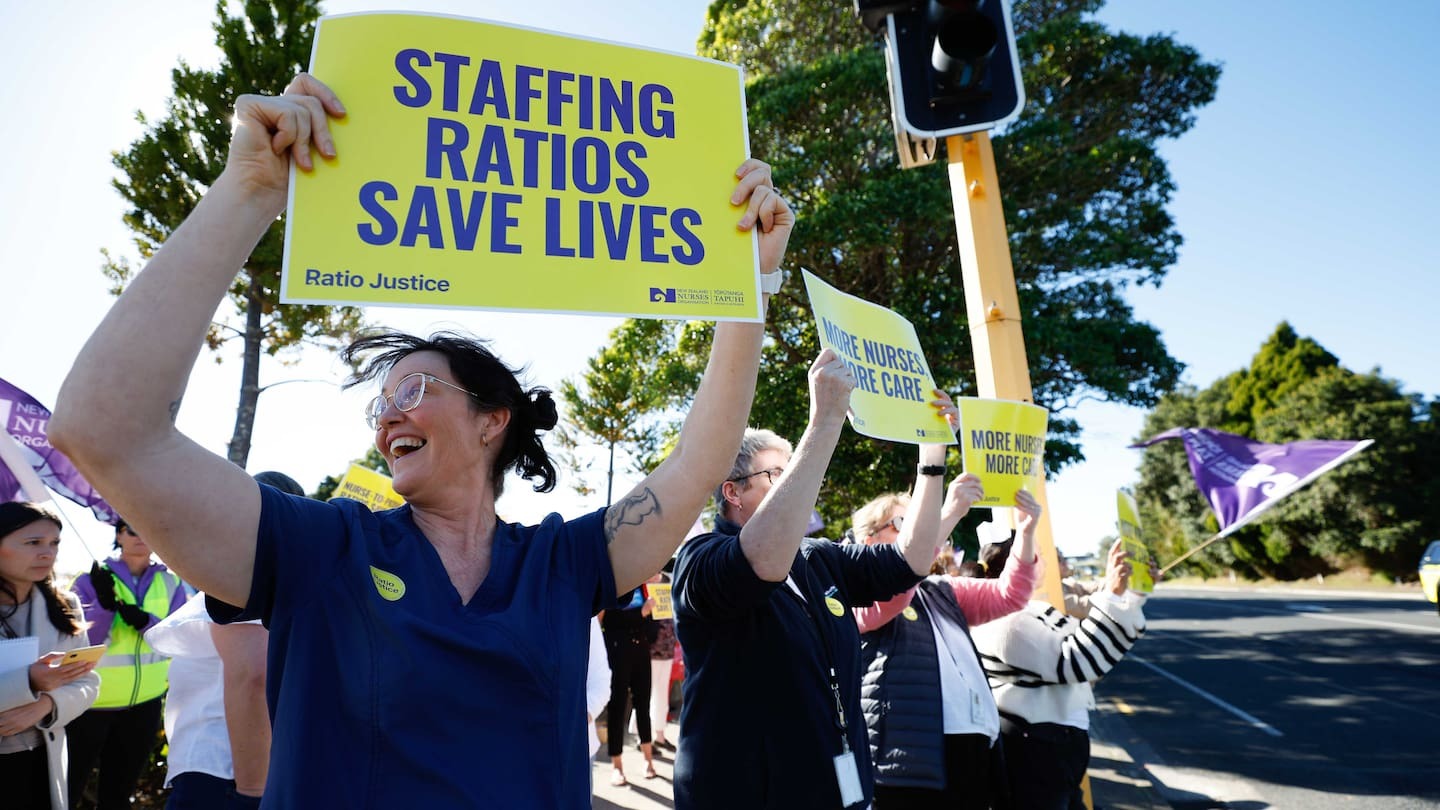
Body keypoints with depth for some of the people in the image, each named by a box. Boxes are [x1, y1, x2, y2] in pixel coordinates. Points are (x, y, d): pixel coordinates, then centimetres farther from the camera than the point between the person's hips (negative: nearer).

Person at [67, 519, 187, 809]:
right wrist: (104, 606, -27)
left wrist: (145, 622, -22)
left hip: (144, 704, 3)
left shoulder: (170, 582, 1)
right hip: (90, 702, -2)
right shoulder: (93, 579, -6)